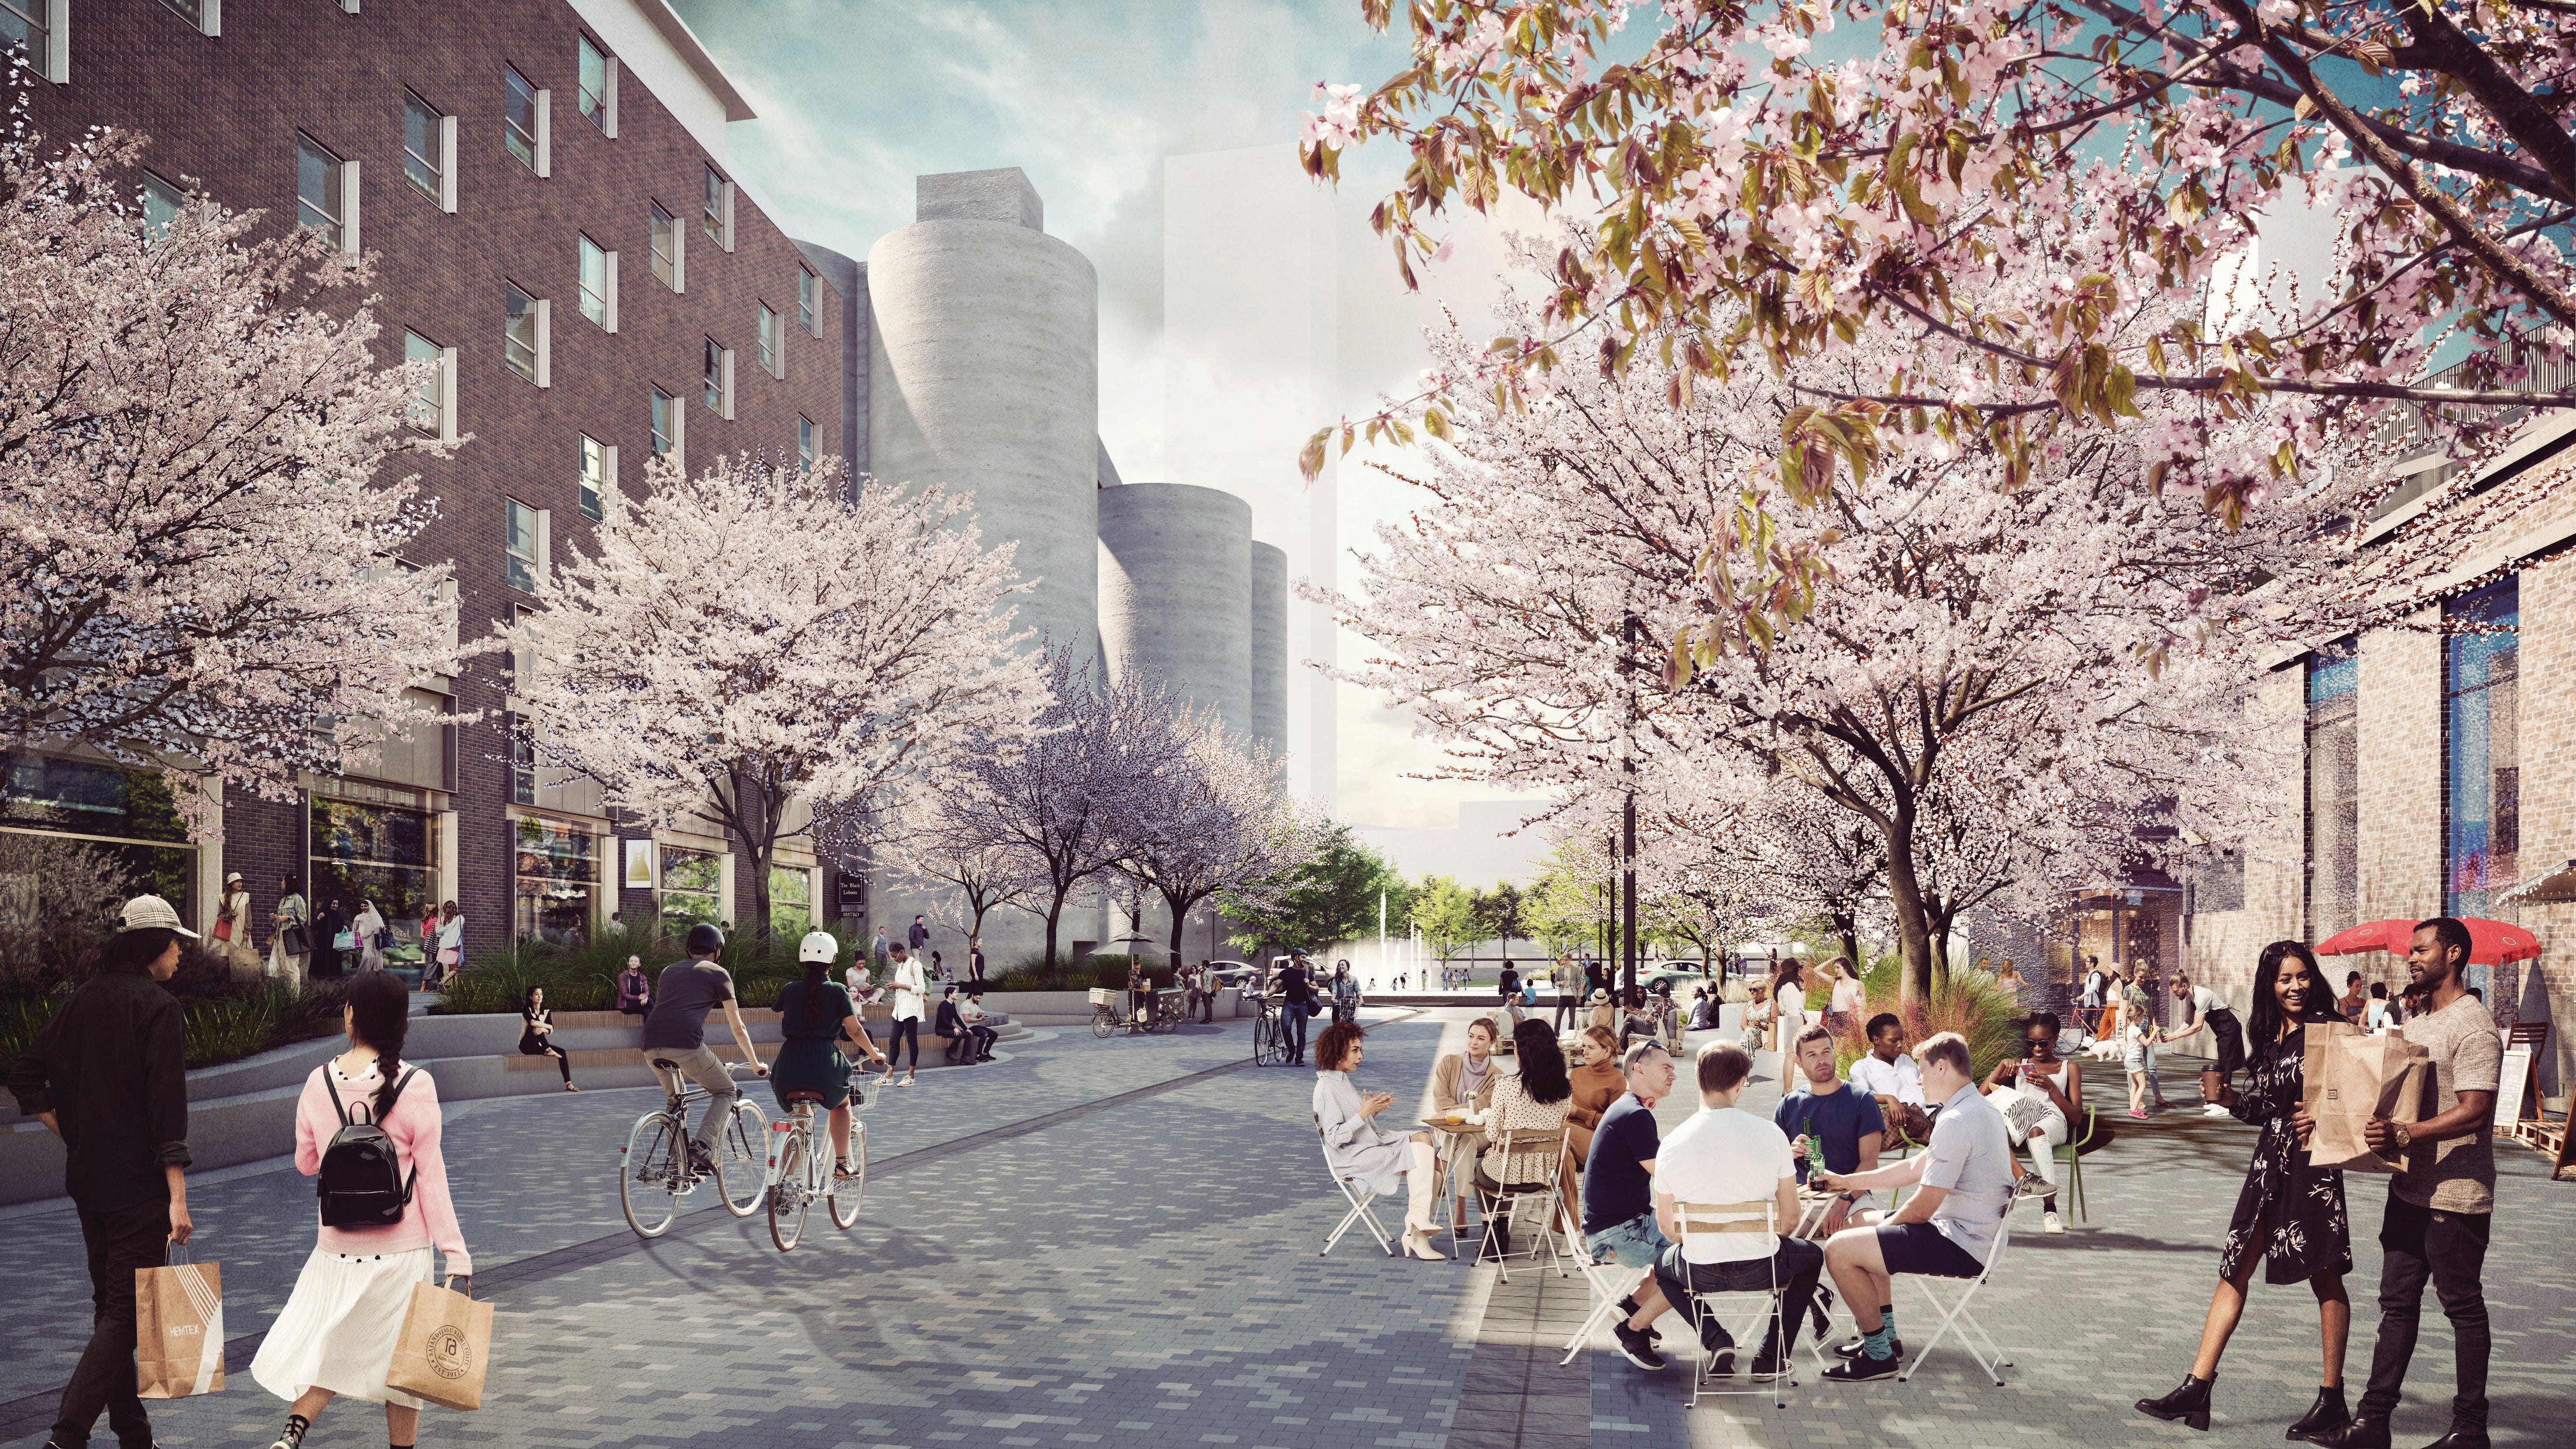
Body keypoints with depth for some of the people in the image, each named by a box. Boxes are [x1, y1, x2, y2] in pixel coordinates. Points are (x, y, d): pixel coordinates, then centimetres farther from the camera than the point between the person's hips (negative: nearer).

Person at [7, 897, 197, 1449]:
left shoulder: (84, 1001, 7)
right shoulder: (158, 1008, -13)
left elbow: (26, 1078, 7)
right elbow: (167, 1109, -18)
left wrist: (73, 1135, 13)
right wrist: (178, 1198, -19)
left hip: (87, 1178, 8)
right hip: (140, 1185, -8)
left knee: (109, 1303, 16)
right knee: (128, 1310, -2)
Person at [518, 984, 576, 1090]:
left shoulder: (546, 1011, 5)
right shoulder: (527, 1010, -8)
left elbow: (551, 1031, -6)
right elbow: (533, 1023, -30)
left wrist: (542, 1029, -29)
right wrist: (548, 1027, -18)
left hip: (539, 1045, 5)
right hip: (527, 1045, -5)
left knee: (562, 1052, -16)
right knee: (535, 1029, -33)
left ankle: (568, 1084, -23)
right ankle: (548, 1050, -26)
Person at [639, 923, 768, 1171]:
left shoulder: (669, 971, 30)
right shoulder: (718, 974, 14)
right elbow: (738, 1028, 15)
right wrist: (755, 1064, 27)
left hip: (652, 1046, 5)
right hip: (686, 1044, -5)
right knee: (726, 1091, 14)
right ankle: (702, 1145, -6)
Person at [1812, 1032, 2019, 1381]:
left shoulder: (1956, 1122, -23)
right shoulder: (1980, 1109, 12)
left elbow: (1922, 1208, -22)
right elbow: (1915, 1168, 19)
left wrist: (1887, 1225, -1)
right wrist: (1847, 1181, 19)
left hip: (1961, 1245, -11)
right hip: (1974, 1235, 11)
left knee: (1839, 1250, -15)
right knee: (1860, 1225, 25)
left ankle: (1879, 1356, -2)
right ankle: (1886, 1336, 28)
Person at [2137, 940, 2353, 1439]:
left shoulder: (2324, 1030, -6)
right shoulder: (2270, 1037, 14)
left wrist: (2324, 1117, -27)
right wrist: (2231, 1099, 0)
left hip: (2312, 1165, -7)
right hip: (2270, 1164, 7)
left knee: (2324, 1277, 2)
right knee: (2234, 1269, 4)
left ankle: (2332, 1400, 14)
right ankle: (2196, 1389, 5)